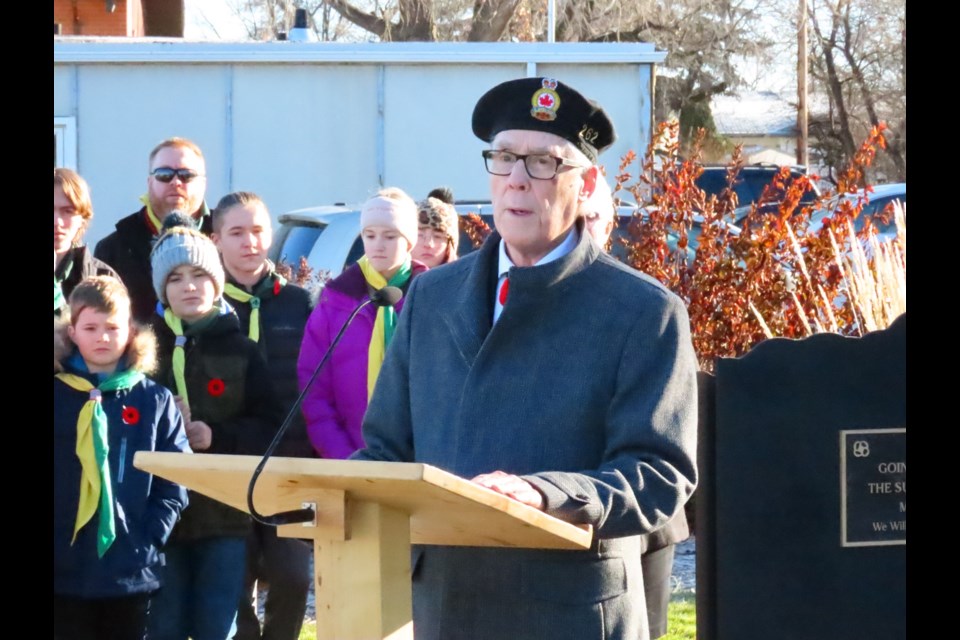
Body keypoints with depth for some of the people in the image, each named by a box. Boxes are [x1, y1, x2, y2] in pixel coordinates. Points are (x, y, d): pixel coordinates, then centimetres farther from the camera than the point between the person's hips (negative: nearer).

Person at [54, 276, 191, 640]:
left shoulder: (155, 401, 4)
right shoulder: (59, 395, 3)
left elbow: (174, 484, 2)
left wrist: (147, 541, -8)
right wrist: (58, 543, -8)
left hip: (132, 570, 1)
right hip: (65, 568, -1)